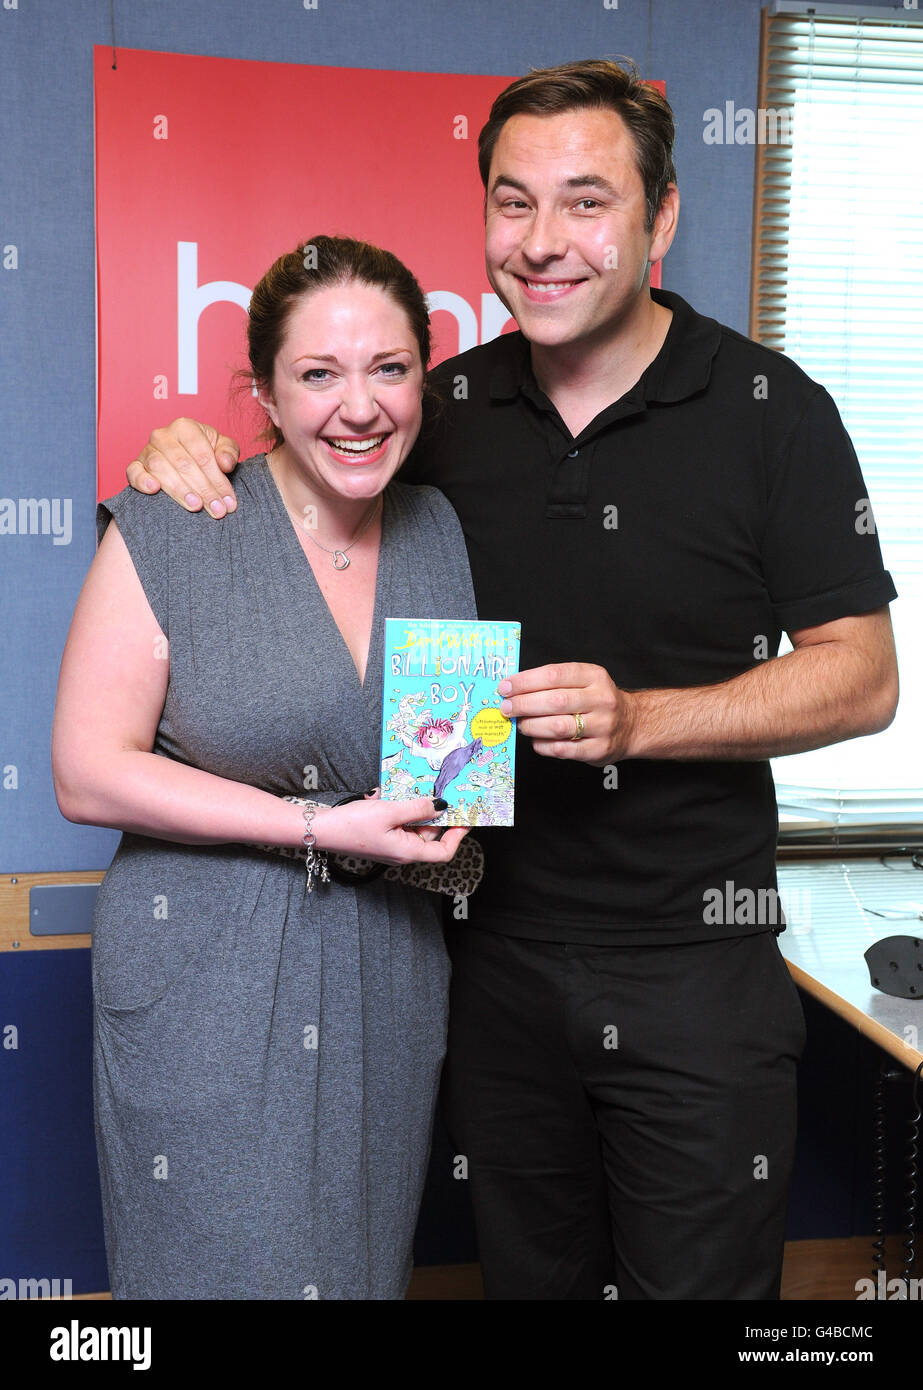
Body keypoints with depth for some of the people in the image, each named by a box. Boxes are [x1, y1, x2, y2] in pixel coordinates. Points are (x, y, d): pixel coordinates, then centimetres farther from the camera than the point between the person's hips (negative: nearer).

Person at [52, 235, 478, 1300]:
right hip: (207, 989, -4)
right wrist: (323, 827, -19)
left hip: (387, 987, 5)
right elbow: (89, 774, -14)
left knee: (366, 1260, 18)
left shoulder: (444, 532, 4)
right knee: (221, 1263, 9)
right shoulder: (171, 535, -11)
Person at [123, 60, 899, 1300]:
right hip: (497, 951, 3)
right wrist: (196, 456, -7)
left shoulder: (772, 411, -9)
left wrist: (636, 720, -22)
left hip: (695, 957, -3)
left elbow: (861, 678, -9)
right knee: (529, 1274, 20)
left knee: (698, 1280, 12)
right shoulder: (449, 411, 1)